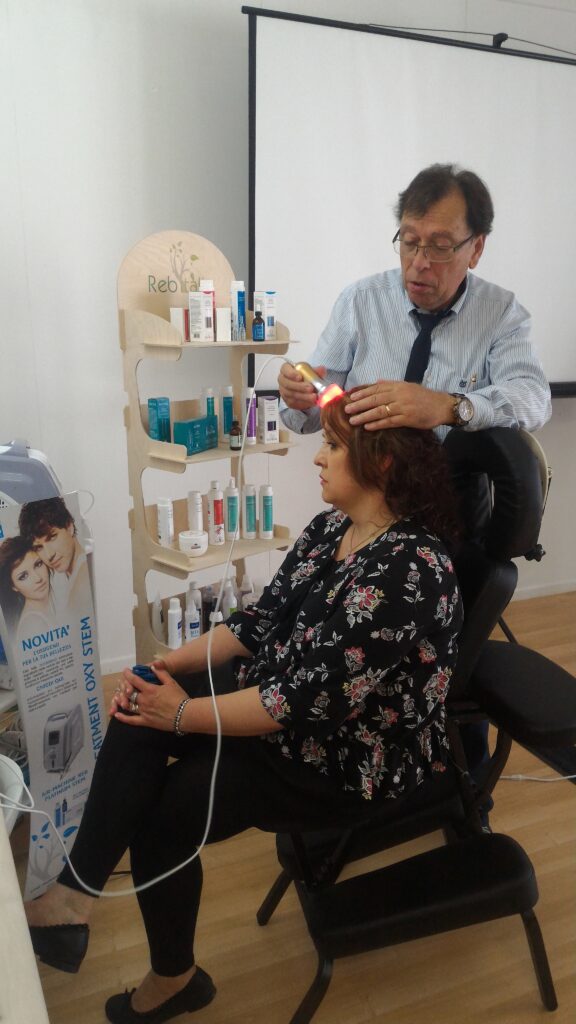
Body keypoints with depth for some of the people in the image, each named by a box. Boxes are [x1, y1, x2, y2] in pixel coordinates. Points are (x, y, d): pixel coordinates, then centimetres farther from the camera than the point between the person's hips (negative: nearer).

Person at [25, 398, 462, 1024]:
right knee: (138, 714, -13)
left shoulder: (409, 571, -28)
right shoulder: (330, 527, 0)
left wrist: (184, 715, -19)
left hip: (357, 758, -8)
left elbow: (310, 698, -28)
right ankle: (71, 896, -7)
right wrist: (167, 665, -7)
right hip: (284, 700, 8)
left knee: (160, 813, -6)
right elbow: (264, 620, 4)